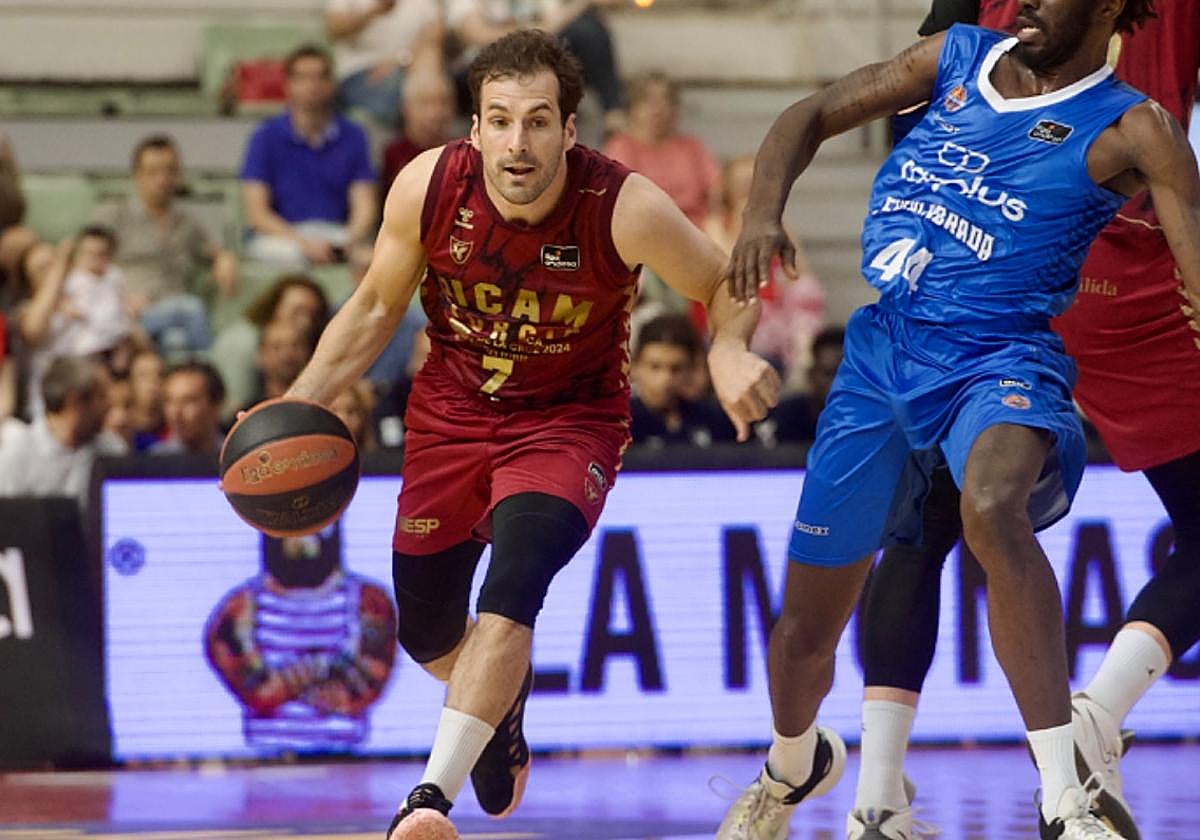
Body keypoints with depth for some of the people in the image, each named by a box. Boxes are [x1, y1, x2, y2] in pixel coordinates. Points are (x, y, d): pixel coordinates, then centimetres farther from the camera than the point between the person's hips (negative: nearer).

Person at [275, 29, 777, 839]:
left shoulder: (624, 209, -28)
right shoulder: (428, 188, -20)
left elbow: (726, 287, -12)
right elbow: (376, 308, -2)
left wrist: (731, 350, -35)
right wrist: (298, 405, -12)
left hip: (570, 420, -3)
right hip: (453, 408, 3)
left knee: (514, 586, -28)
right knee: (425, 627, 11)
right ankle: (502, 709, 47)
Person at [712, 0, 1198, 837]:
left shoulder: (1130, 130, -8)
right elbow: (812, 116, 13)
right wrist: (765, 211, -7)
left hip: (999, 359, -5)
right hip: (883, 354, 5)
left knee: (993, 510, -41)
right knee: (807, 629, 13)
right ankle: (793, 766, 50)